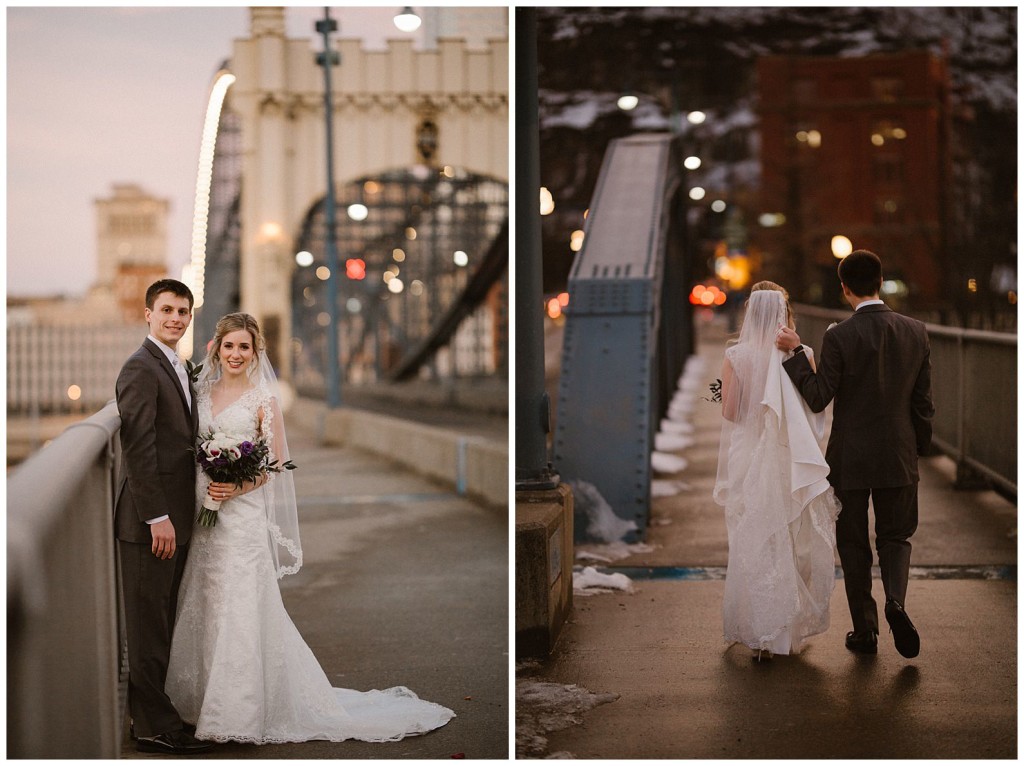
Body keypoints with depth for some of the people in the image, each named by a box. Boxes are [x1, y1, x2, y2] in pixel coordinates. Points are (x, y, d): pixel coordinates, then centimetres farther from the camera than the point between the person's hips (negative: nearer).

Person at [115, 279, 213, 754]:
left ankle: (154, 712, 25)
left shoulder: (179, 369, 17)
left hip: (175, 517, 9)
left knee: (161, 622, 16)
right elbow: (138, 447, -19)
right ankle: (154, 727, 2)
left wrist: (181, 515, 13)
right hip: (151, 519, -9)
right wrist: (157, 517, -22)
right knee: (149, 623, -3)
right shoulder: (140, 368, -13)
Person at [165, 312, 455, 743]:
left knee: (241, 606, -6)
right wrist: (201, 491, 0)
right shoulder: (203, 391, 11)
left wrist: (240, 486, -18)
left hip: (243, 512, -5)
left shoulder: (264, 397, -3)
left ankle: (241, 710, 1)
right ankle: (203, 694, 21)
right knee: (205, 604, 10)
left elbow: (276, 461, -4)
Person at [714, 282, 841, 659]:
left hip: (749, 461, -1)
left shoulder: (735, 356, -8)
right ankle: (791, 630, 21)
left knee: (753, 546, 8)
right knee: (794, 544, 13)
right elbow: (815, 406, -3)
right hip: (792, 462, 1)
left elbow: (729, 412, -7)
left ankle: (758, 633, 8)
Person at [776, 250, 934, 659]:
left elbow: (818, 398, -12)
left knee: (854, 545, 10)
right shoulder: (915, 332, -2)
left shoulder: (839, 337, -14)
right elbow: (923, 401, 2)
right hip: (899, 456, 3)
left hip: (850, 459, -3)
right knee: (895, 537, 15)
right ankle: (896, 599, -12)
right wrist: (918, 448, 14)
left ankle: (865, 632, 14)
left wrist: (797, 353, -7)